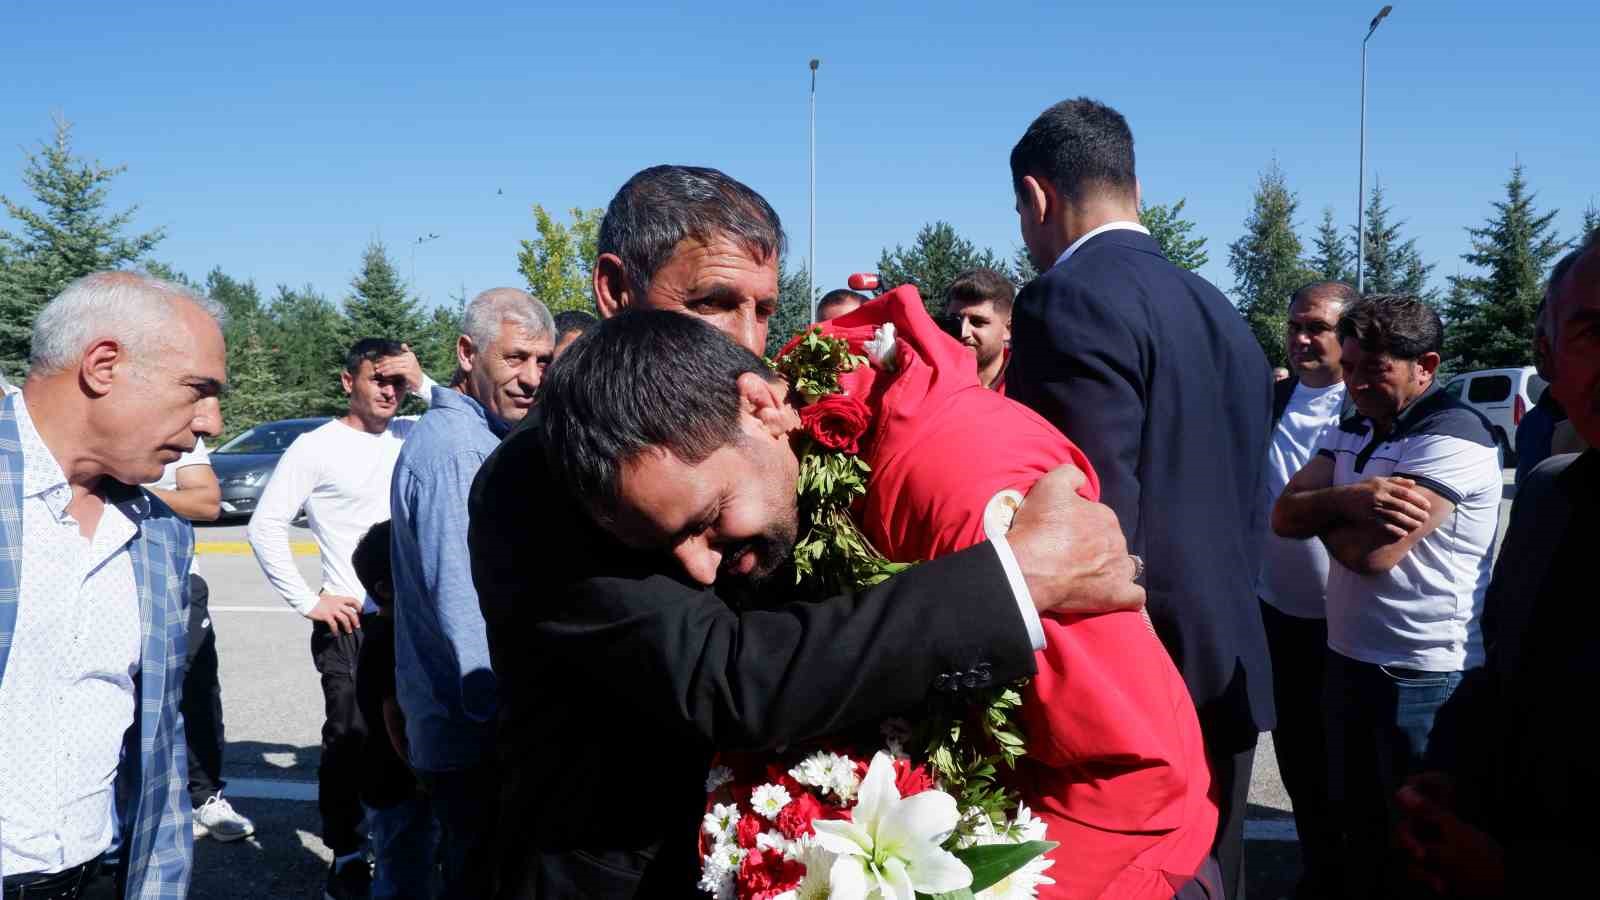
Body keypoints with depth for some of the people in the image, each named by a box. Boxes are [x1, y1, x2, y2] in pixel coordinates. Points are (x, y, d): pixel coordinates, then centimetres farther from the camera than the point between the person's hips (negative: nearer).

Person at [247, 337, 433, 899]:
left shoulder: (411, 436, 7)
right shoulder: (316, 447, -5)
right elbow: (265, 526, -7)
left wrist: (423, 383, -8)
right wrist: (307, 602, -10)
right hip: (350, 622, -4)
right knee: (350, 737, 1)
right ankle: (346, 855, 16)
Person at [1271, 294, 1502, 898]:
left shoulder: (1452, 437, -17)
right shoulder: (1351, 432, 9)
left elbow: (1372, 553, -24)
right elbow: (1284, 516, -1)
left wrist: (1322, 508, -5)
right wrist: (1346, 499, -21)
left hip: (1424, 676, -8)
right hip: (1347, 659, 8)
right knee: (1355, 821, 21)